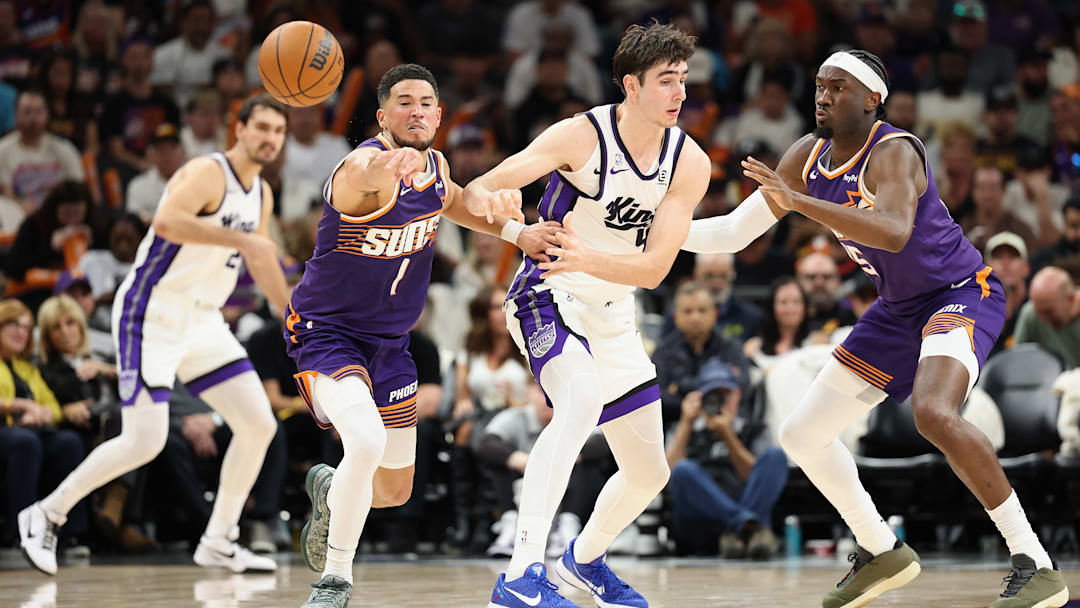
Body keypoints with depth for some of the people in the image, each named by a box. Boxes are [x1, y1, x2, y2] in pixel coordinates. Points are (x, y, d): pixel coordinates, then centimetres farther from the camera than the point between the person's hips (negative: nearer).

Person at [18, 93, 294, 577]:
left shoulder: (262, 194, 11)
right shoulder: (208, 172, -16)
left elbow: (262, 265, 25)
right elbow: (166, 221, -35)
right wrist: (240, 239, -38)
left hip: (201, 320, 8)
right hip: (151, 315, -8)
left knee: (259, 424, 1)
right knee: (145, 442, -14)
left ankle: (218, 542, 12)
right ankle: (46, 515, 3)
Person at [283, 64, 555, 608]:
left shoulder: (435, 166, 0)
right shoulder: (365, 167, -25)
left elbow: (450, 201, 25)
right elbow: (366, 172, -52)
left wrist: (516, 232, 10)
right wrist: (385, 164, -76)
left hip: (390, 341, 7)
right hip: (326, 331, -7)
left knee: (395, 492, 13)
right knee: (367, 443, -33)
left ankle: (329, 491, 48)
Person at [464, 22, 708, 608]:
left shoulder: (690, 163, -8)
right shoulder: (581, 136, -19)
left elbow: (653, 268, -15)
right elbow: (477, 190, -23)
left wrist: (587, 258, -33)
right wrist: (490, 202, -47)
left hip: (612, 317, 6)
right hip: (548, 296, -6)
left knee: (649, 474, 13)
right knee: (584, 399, -37)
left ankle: (584, 558, 45)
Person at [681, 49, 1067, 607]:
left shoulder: (893, 152, -24)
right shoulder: (809, 156, 0)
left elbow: (894, 232, -44)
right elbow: (735, 231, 9)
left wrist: (797, 202, -48)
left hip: (962, 293, -9)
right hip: (898, 310, 9)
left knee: (934, 414, -36)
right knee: (802, 434, 8)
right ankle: (880, 553, 28)